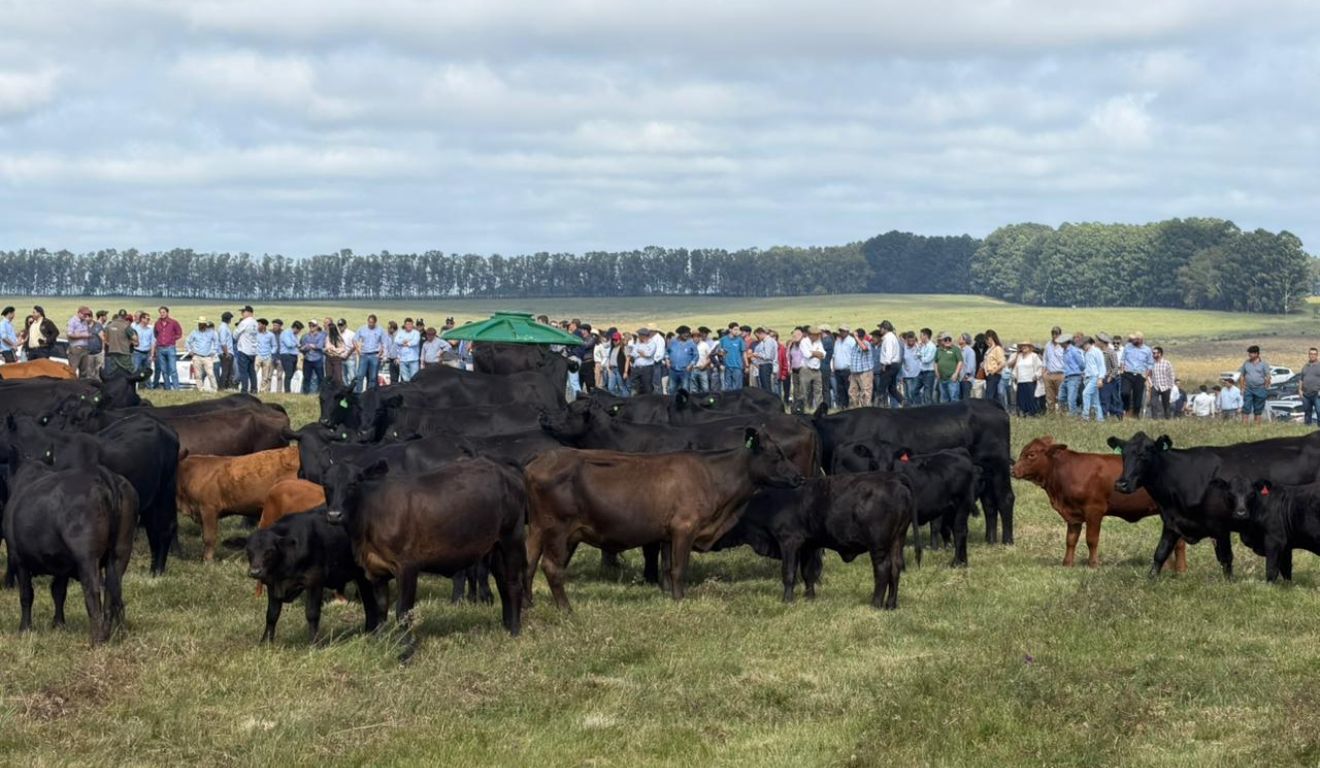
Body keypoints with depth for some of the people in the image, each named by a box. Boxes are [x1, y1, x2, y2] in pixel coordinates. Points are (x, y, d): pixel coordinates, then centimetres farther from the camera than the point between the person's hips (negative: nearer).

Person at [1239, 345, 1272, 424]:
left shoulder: (1263, 364, 1)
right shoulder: (1246, 363, 8)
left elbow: (1267, 377, -1)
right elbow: (1242, 376, 12)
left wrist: (1265, 388, -6)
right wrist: (1242, 388, 5)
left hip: (1259, 390, -2)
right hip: (1248, 390, 2)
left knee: (1258, 410, 5)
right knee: (1246, 408, -6)